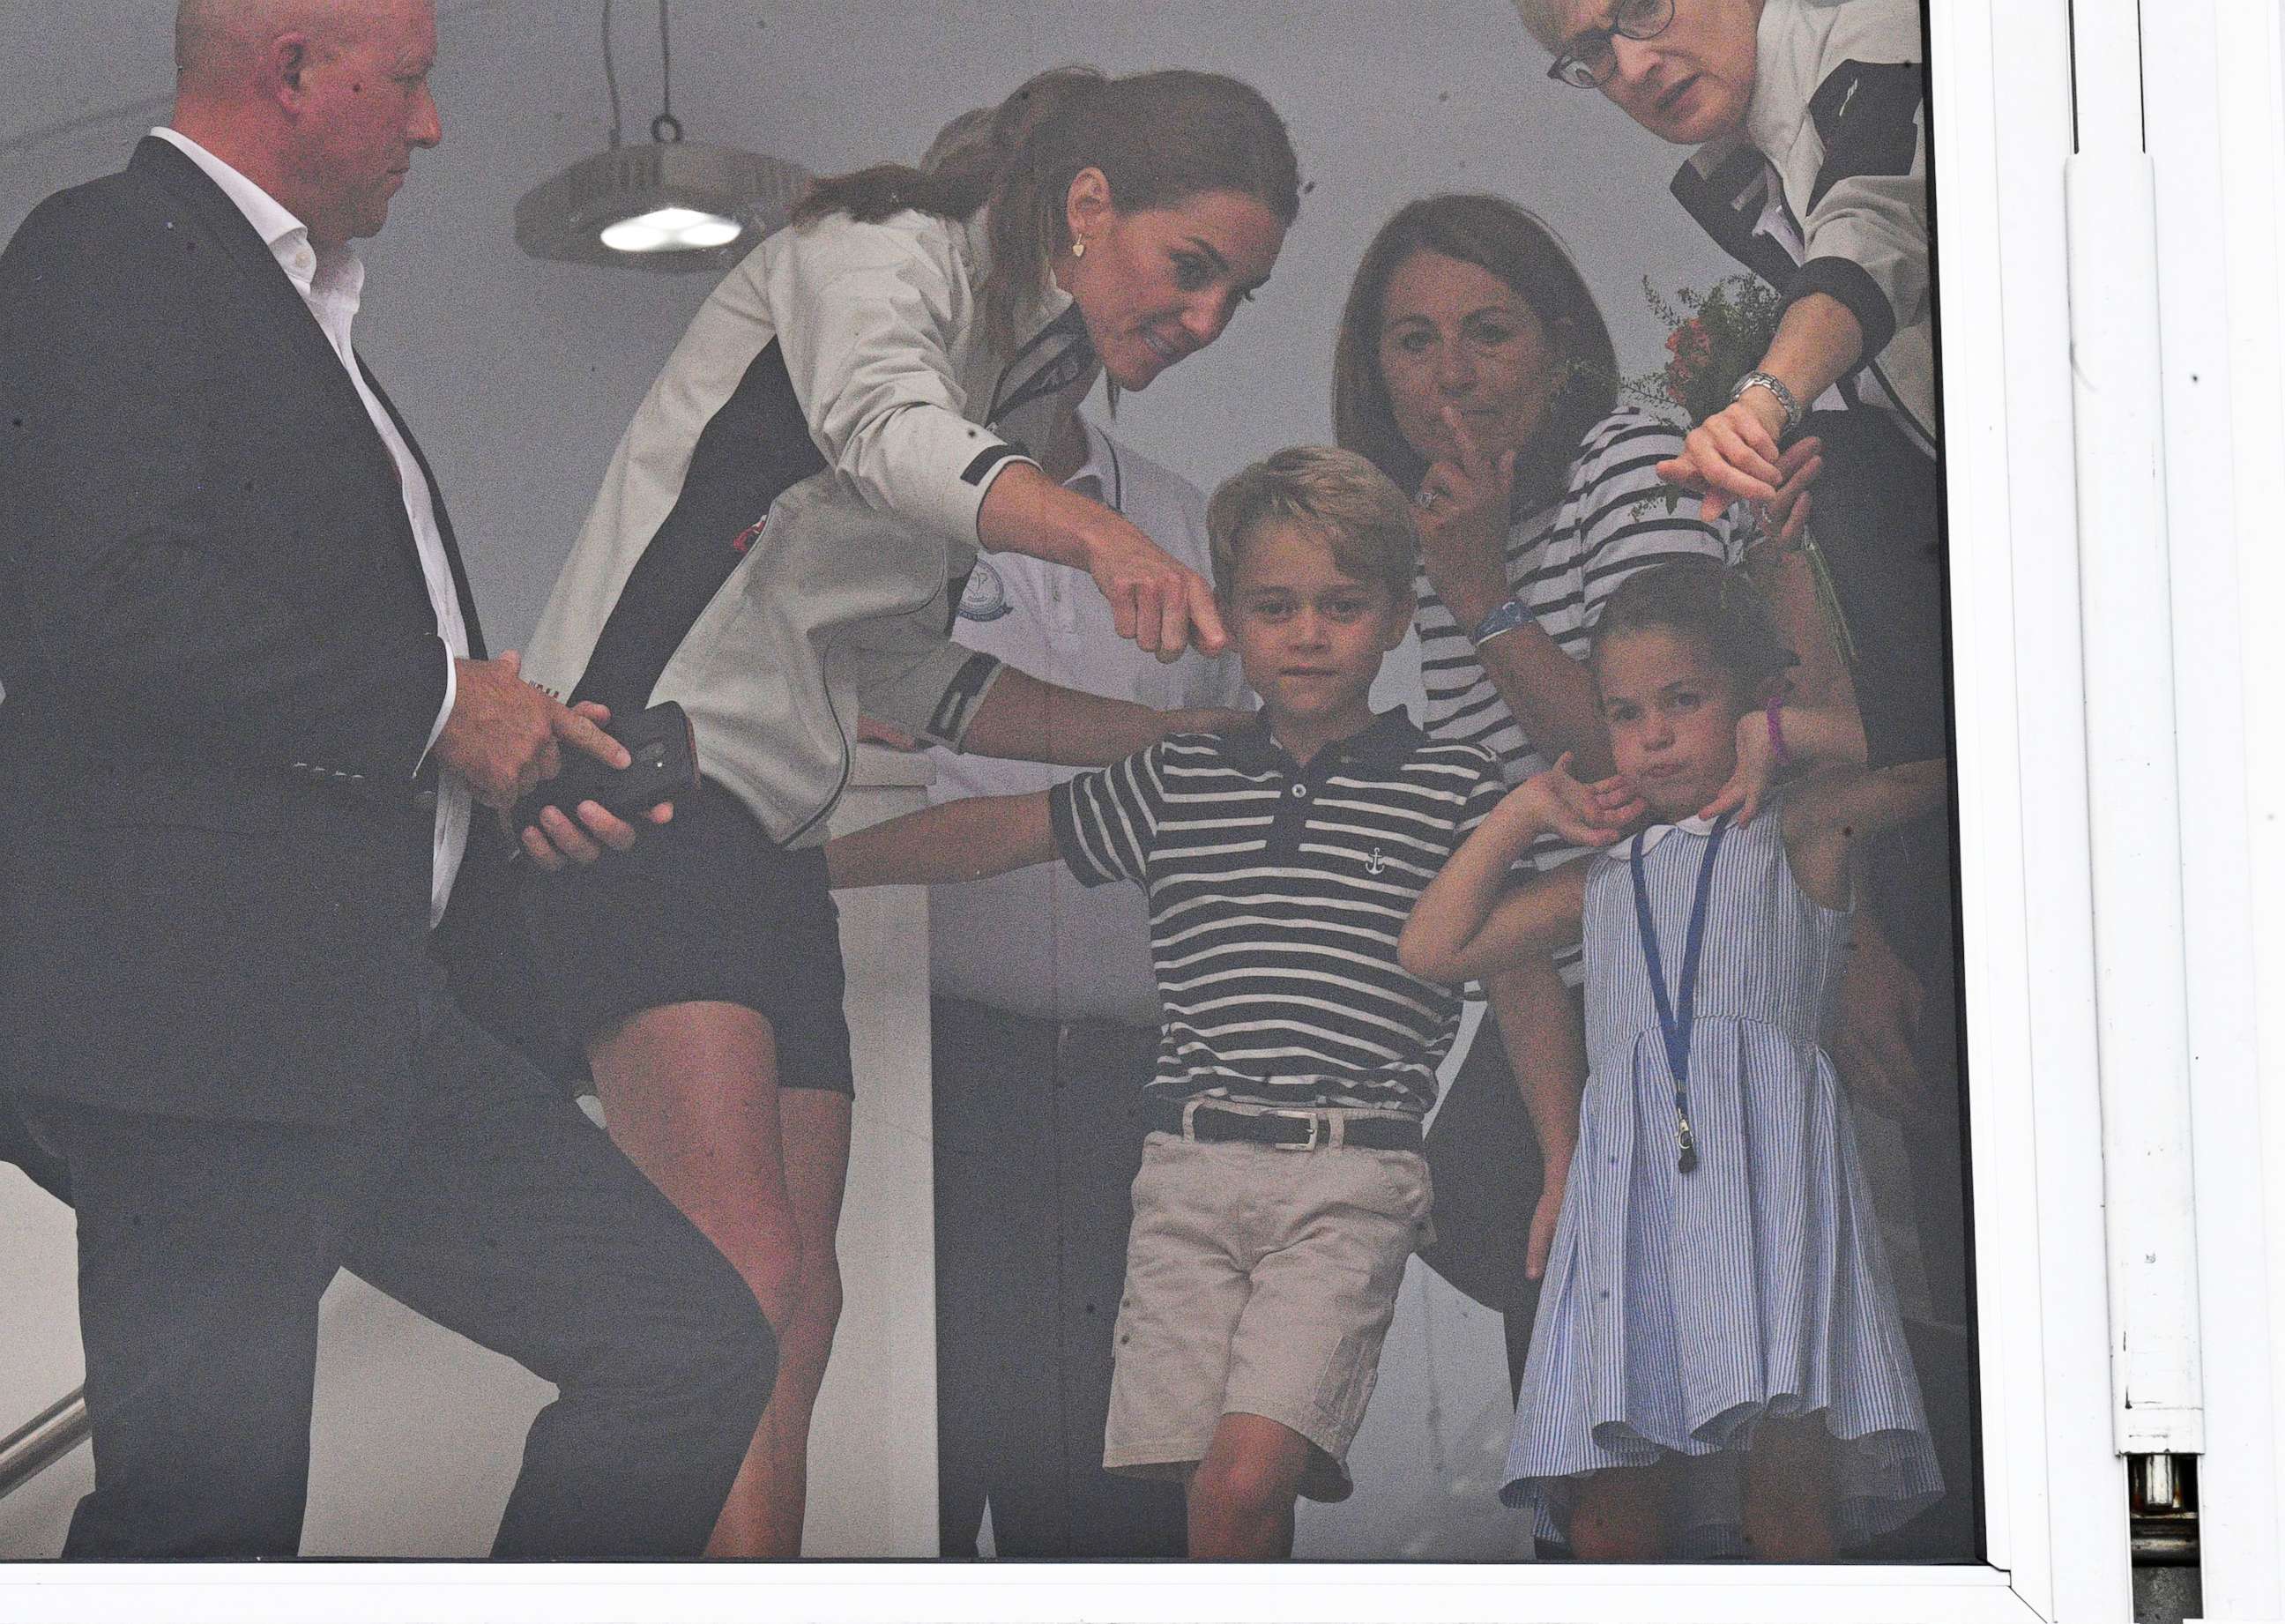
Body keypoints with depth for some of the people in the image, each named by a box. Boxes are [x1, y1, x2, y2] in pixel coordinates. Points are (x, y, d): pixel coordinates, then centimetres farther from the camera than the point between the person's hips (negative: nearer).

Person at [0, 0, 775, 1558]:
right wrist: (437, 702, -13)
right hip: (199, 1012, -10)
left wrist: (506, 758, 11)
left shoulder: (296, 311, 25)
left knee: (693, 1346, 5)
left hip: (376, 1011, 10)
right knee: (205, 1509, -6)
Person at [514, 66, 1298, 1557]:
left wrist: (1167, 740, 16)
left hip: (772, 835, 9)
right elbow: (887, 435, -31)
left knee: (796, 1317, 2)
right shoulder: (884, 252, -6)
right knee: (755, 1283, -23)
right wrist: (1105, 535, -50)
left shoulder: (1033, 379, 19)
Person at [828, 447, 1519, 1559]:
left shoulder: (1451, 789, 6)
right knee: (1213, 1497, -5)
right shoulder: (1176, 783, 14)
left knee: (1244, 1482, -19)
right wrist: (797, 865, 21)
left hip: (1349, 1181, -3)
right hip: (1189, 1171, 3)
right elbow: (999, 830, 20)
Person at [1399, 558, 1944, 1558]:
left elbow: (1942, 756, 0)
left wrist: (1783, 735, 6)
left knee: (1788, 1496, -17)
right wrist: (1525, 811, 26)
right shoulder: (1608, 880, 28)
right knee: (1602, 1524, -7)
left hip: (1764, 1160, -4)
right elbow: (1432, 948, 30)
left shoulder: (1799, 831, 15)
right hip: (1627, 1170, 4)